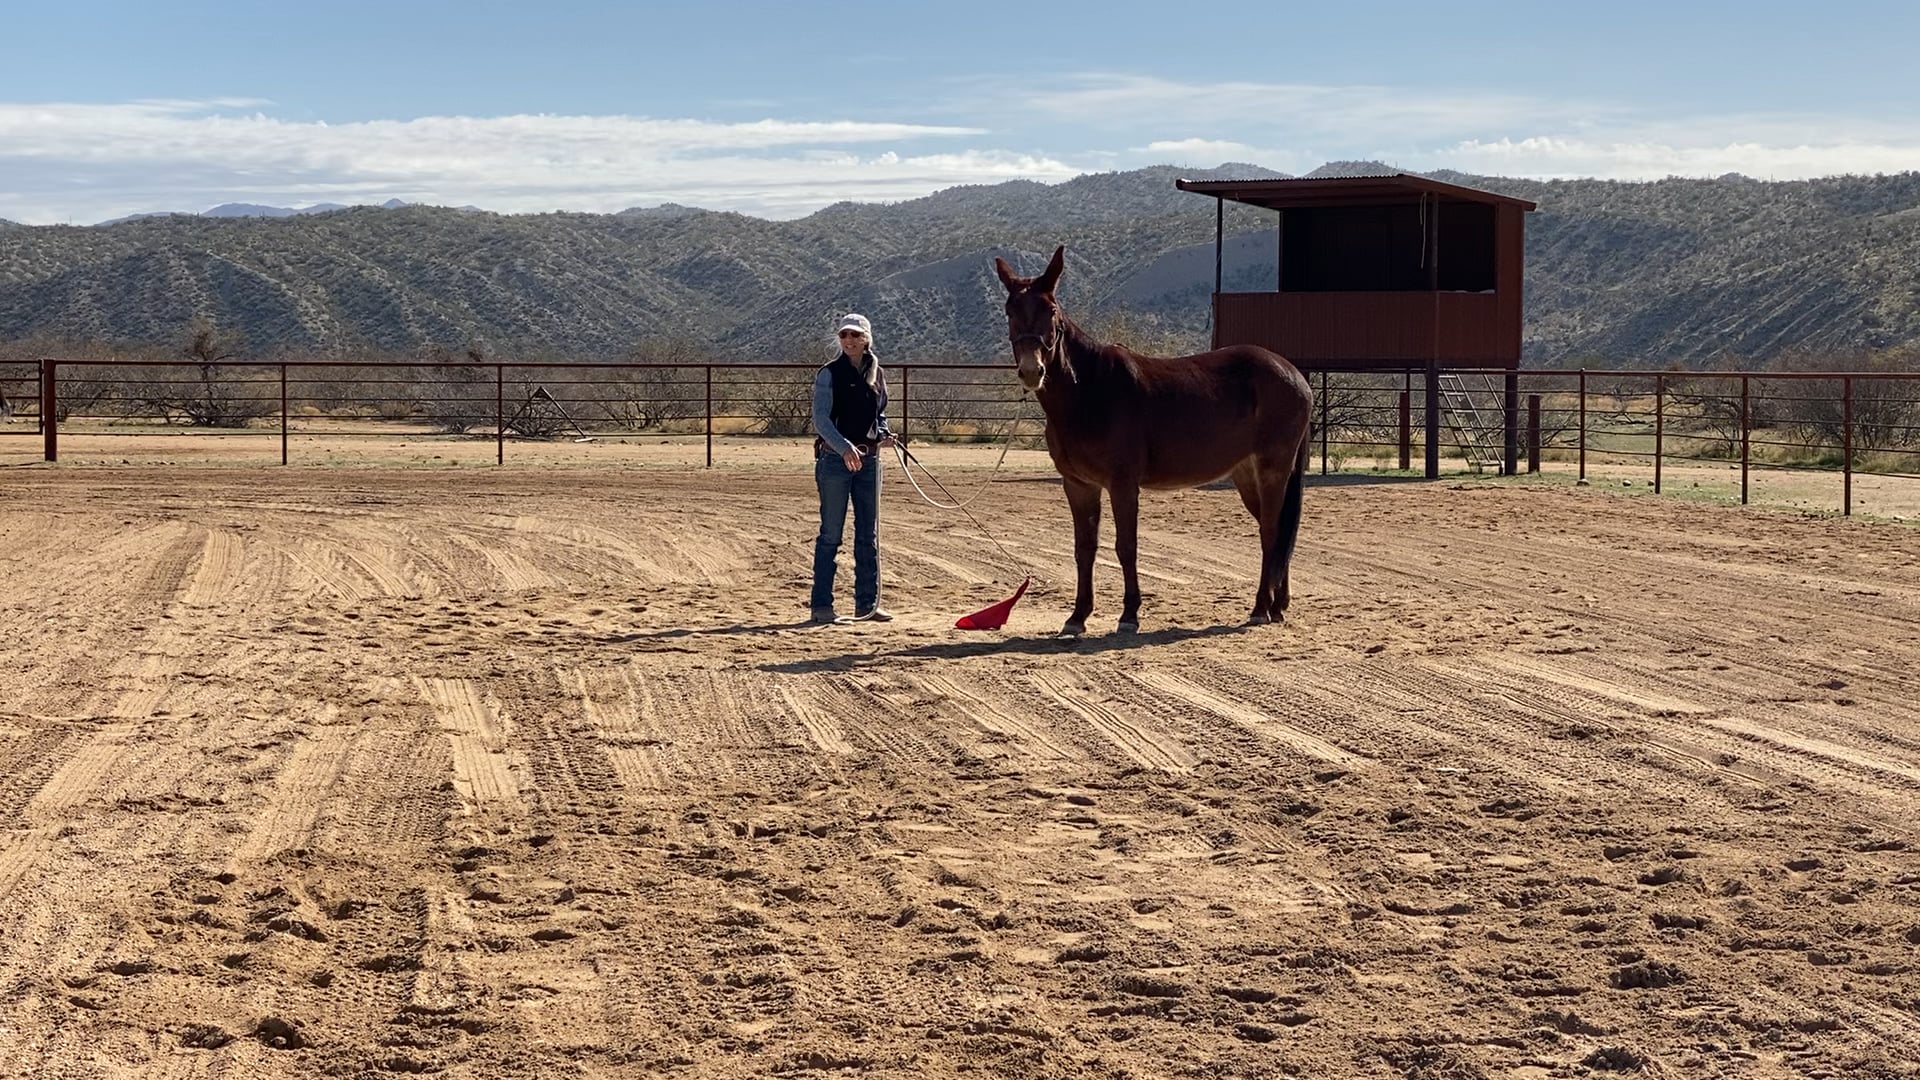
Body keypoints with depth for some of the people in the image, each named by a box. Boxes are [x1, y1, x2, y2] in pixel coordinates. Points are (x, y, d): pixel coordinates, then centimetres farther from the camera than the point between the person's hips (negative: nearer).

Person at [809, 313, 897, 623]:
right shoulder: (829, 374, -5)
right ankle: (822, 605, 3)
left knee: (869, 534, 8)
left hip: (869, 459, 5)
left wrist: (884, 435, 0)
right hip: (835, 458, -5)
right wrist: (844, 447, -28)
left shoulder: (877, 375, 10)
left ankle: (867, 603, 16)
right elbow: (821, 418, -13)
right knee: (831, 533, -3)